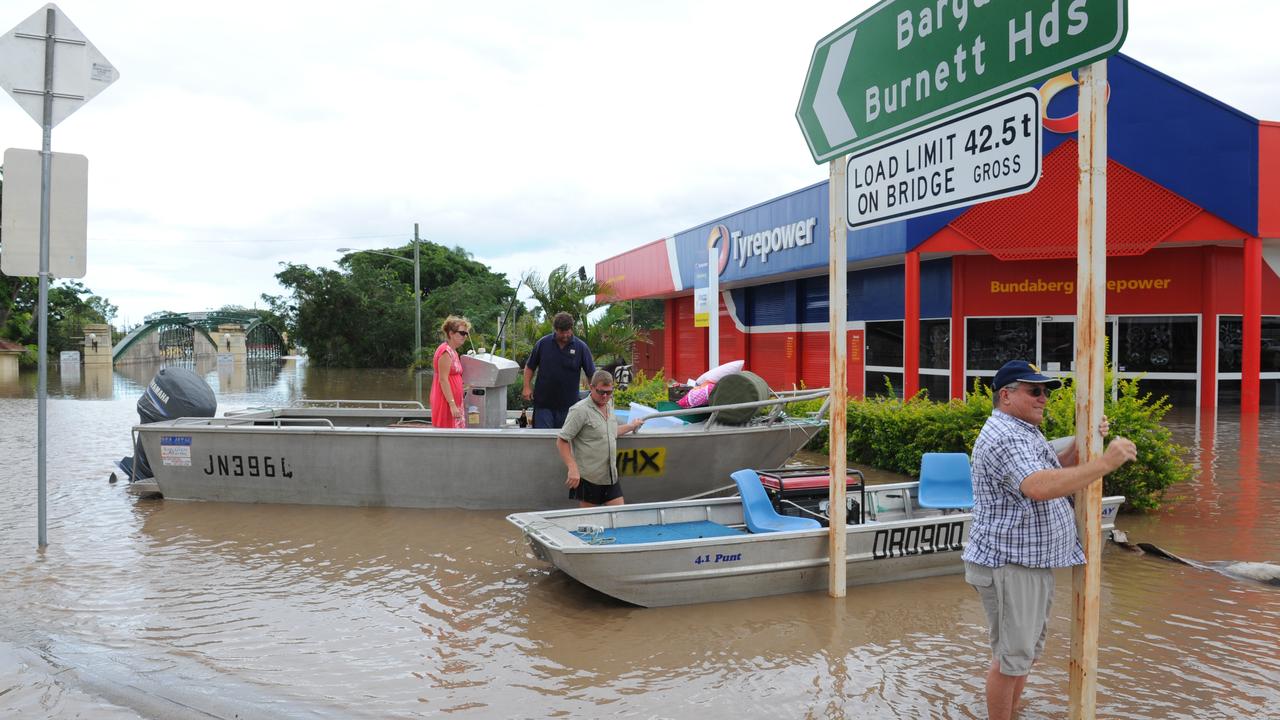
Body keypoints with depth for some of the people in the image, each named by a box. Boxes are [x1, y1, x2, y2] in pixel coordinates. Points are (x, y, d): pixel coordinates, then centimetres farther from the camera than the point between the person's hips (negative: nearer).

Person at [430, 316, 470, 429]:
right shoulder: (446, 351, -15)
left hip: (454, 402, 10)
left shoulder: (453, 351, 15)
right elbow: (443, 380, -20)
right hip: (446, 402, -10)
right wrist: (452, 404, -23)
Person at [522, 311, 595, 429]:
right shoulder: (543, 343, 0)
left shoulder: (581, 347, -3)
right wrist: (526, 387, 0)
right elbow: (529, 366, 10)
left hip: (568, 405, 0)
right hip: (543, 403, 0)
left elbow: (592, 374, -1)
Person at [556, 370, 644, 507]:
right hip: (588, 478, -7)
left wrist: (631, 426, 36)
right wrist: (573, 469, -22)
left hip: (611, 477, 7)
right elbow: (561, 441, -15)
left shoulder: (609, 405, 13)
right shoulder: (580, 410, -12)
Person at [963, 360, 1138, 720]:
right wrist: (1105, 461, -35)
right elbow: (1040, 487, -36)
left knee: (1028, 650, 21)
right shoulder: (1004, 437, -21)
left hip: (1033, 562, 11)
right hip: (1009, 565, -11)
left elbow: (1056, 471, 19)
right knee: (1011, 656, -1)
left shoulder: (1022, 432, 16)